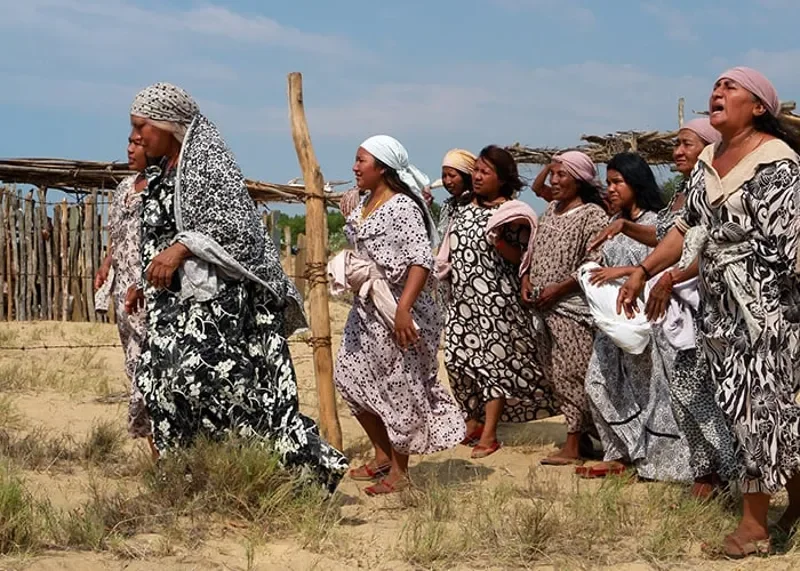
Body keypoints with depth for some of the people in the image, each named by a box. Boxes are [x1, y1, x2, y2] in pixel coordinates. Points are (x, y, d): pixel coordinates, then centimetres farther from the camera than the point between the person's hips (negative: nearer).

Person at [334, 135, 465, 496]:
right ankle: (383, 455, 26)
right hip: (367, 309, 10)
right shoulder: (365, 204, 11)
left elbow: (421, 261, -24)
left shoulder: (402, 206, -16)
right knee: (351, 377, 12)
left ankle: (399, 471, 10)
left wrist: (403, 309, -30)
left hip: (398, 310, -10)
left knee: (398, 386, -1)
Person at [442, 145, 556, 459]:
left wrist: (500, 244, -23)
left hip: (495, 299, -6)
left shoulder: (512, 213, -6)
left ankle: (489, 434, -2)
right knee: (460, 357, 6)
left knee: (494, 359, -5)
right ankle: (473, 422, 22)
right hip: (462, 297, 6)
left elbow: (521, 258, -6)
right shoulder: (464, 211, 12)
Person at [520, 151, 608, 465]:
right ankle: (582, 435, 20)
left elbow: (594, 263, -17)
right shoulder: (551, 210, 16)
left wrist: (557, 289, -17)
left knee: (571, 373, -8)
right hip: (546, 308, 8)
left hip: (574, 306, -8)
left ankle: (573, 445, -6)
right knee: (556, 372, 10)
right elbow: (535, 250, 22)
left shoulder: (592, 214, -9)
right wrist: (526, 279, 5)